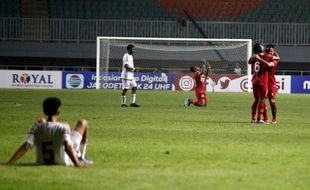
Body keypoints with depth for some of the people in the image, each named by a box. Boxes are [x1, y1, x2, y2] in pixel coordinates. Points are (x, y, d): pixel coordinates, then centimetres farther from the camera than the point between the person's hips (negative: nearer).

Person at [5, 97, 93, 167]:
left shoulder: (36, 127, -20)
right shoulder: (63, 127, -28)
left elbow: (26, 146, -28)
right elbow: (67, 146, -41)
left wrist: (8, 163, -30)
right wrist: (77, 164, -50)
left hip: (42, 161, 3)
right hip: (64, 161, -3)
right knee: (83, 122, 8)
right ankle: (80, 157, 23)